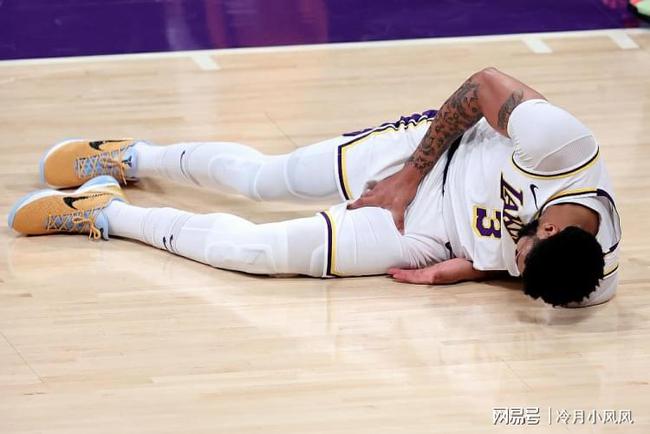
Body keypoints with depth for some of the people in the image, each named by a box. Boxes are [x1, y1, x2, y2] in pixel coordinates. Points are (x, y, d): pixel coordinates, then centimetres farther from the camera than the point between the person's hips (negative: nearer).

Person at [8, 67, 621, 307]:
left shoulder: (596, 284, -28)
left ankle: (107, 214, 14)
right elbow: (486, 84, -19)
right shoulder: (563, 145, -37)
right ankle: (134, 158, 43)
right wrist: (411, 174, -17)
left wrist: (469, 266, -21)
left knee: (262, 250, -4)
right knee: (263, 178, 15)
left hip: (427, 233, 1)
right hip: (420, 154, 0)